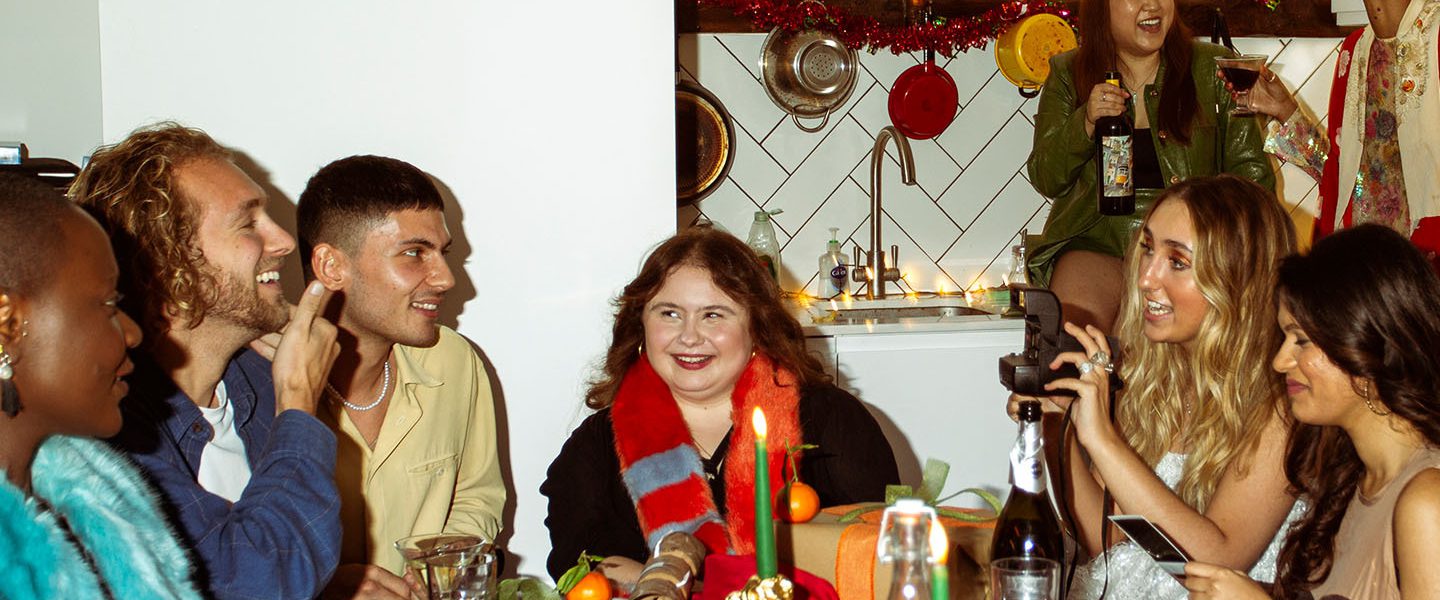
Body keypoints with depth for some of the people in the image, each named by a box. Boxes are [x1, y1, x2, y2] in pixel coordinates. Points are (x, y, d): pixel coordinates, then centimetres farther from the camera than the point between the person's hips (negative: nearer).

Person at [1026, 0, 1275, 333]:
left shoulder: (1212, 67, 8)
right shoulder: (1067, 73, 9)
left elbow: (1251, 170, 9)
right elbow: (1045, 181, 5)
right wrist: (1086, 122, -12)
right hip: (1095, 240, 0)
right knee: (1073, 331, -30)